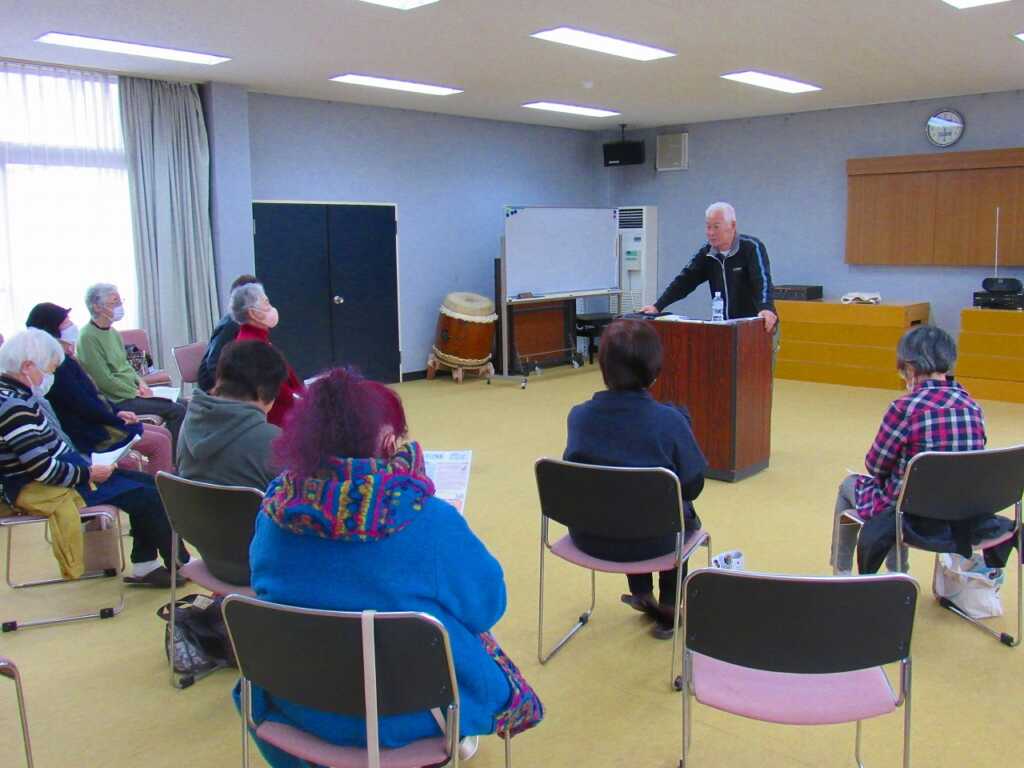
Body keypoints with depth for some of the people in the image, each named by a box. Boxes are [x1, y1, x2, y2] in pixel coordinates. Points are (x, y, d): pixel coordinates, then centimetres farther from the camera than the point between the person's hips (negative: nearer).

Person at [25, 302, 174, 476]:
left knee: (164, 434, 8)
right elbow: (84, 407, -21)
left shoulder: (64, 360, 12)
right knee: (160, 442, -15)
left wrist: (116, 412, 4)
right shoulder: (58, 366, -19)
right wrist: (117, 418, -9)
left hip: (94, 422, 10)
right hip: (87, 434, -10)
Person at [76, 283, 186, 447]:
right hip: (118, 400, -9)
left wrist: (140, 382, 4)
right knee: (177, 411, -16)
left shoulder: (112, 332, 12)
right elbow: (105, 380, -18)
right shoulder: (88, 337, -16)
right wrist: (136, 393, -12)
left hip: (133, 391, 9)